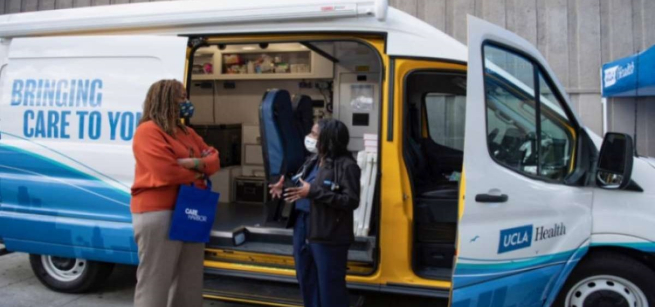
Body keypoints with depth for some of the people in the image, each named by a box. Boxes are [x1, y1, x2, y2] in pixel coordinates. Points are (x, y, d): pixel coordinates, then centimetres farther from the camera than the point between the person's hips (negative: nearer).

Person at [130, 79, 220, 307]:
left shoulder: (186, 132, 17)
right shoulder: (148, 131, -11)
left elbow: (214, 158, 12)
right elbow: (166, 173, -22)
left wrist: (196, 163, -10)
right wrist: (197, 174, -6)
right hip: (158, 213, -9)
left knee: (189, 279, 16)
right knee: (155, 281, -3)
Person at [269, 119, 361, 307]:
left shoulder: (345, 166, -13)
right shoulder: (312, 161, 11)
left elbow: (351, 201, -21)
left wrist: (313, 191, -25)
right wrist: (285, 189, -3)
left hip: (328, 237, -8)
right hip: (303, 231, 8)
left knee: (330, 288, 1)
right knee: (307, 282, 18)